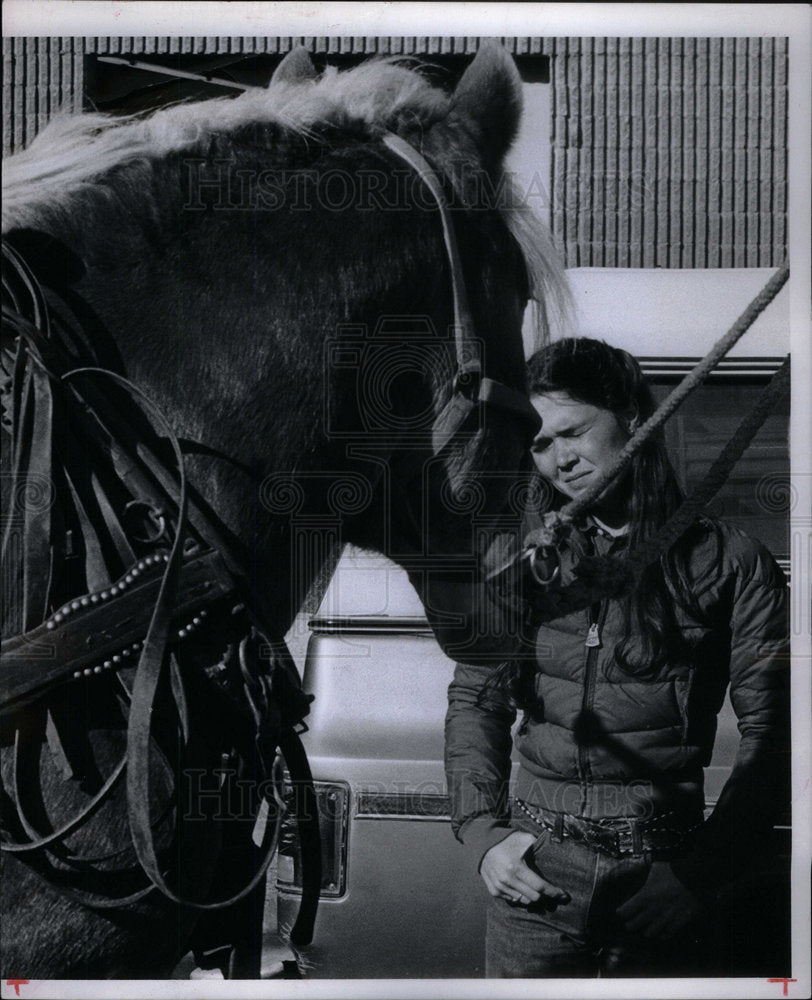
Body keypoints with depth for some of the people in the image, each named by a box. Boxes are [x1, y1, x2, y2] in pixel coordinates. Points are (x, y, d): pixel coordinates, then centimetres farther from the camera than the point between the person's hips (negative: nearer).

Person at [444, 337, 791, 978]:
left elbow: (770, 728, -3)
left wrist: (711, 868, -8)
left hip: (668, 870, -1)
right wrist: (482, 832, -2)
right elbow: (476, 701, 8)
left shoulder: (729, 560, -1)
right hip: (535, 867, 2)